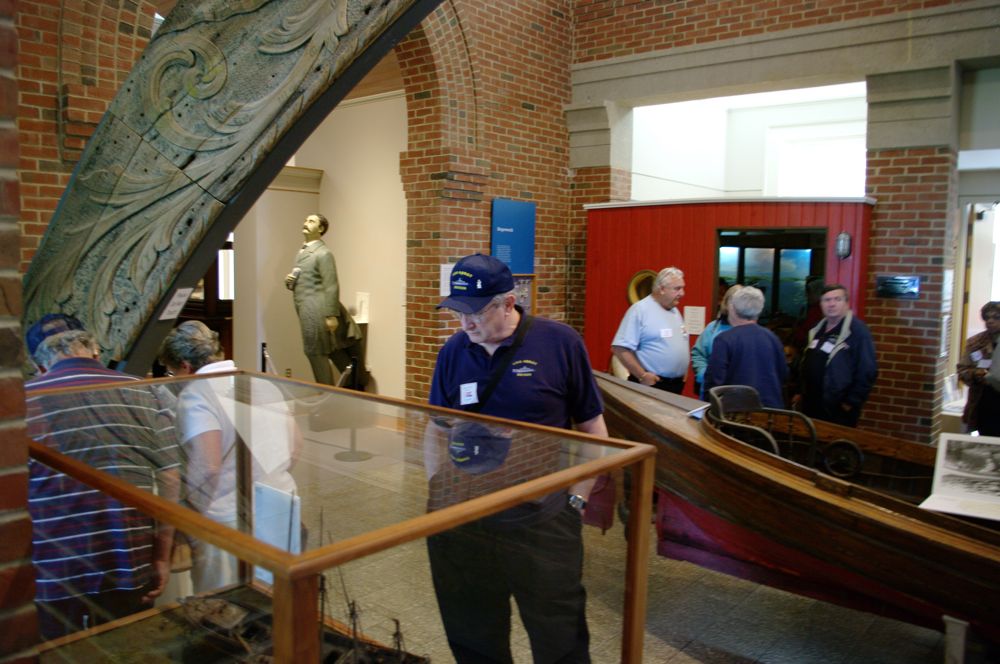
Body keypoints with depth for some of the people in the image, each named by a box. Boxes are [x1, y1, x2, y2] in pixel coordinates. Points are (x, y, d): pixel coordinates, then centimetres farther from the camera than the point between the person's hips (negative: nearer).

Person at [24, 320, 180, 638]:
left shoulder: (25, 399, -5)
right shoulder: (141, 393, 0)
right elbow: (170, 477, -2)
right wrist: (162, 557, 4)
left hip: (53, 574, -2)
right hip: (130, 567, 2)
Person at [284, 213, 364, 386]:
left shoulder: (323, 253, -12)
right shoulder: (302, 252, 17)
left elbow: (332, 286, -17)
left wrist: (331, 315, -21)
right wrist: (289, 281, 2)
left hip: (316, 311, -9)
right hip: (307, 310, 9)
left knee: (316, 353, -2)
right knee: (332, 350, 13)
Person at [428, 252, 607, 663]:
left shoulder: (560, 343, -7)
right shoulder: (453, 352, 3)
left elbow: (593, 430, -1)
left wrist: (576, 501, -4)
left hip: (542, 521, -3)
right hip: (463, 520, 4)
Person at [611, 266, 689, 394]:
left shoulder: (675, 311, 14)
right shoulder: (640, 310, -13)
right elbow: (620, 348, -19)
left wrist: (684, 369, 11)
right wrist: (642, 375, -20)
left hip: (677, 384, 8)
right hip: (652, 384, -8)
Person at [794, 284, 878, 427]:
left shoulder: (857, 331, -13)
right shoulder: (817, 329, 11)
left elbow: (867, 372, -16)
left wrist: (852, 403, -15)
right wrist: (800, 392, 17)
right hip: (810, 407, 7)